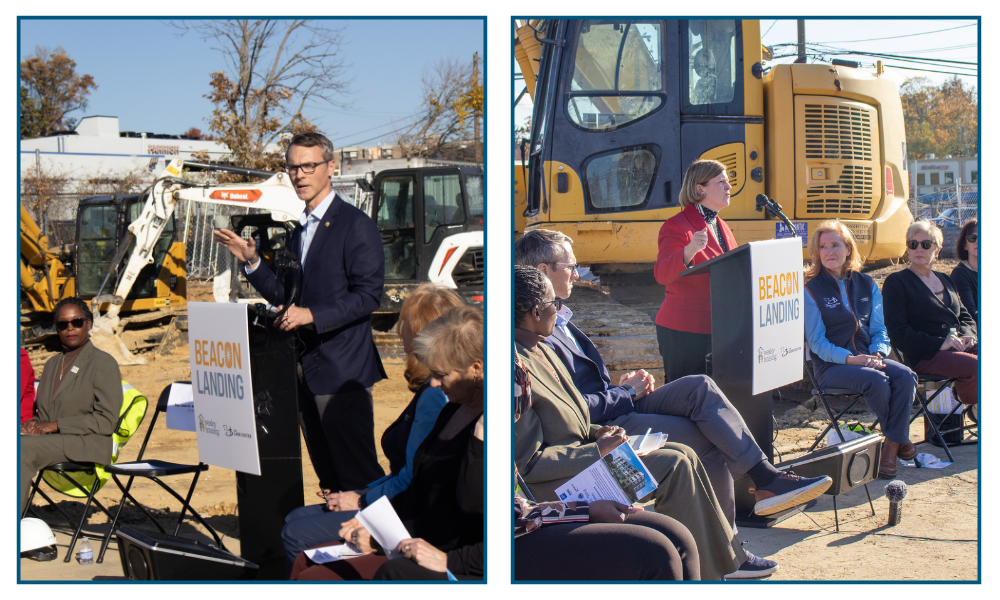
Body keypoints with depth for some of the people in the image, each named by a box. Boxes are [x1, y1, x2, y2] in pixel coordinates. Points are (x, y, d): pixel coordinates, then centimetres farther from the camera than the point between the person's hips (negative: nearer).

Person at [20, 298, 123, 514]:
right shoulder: (52, 364, 23)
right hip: (51, 442, 6)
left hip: (85, 445, -6)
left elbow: (106, 421, -7)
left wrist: (55, 425, -13)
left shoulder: (103, 363, 1)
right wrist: (34, 424, 0)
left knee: (23, 447, -31)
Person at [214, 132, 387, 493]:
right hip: (305, 369, 8)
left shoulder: (355, 225, -7)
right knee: (327, 474, 13)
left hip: (342, 368, -8)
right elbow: (285, 296, 19)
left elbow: (368, 295, -14)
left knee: (359, 476, -7)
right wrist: (251, 261, 6)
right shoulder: (300, 230, 18)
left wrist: (312, 315, -21)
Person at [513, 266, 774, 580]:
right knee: (673, 465, -15)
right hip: (553, 489, -10)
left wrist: (599, 434, 2)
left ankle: (728, 555, 8)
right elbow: (527, 462, -23)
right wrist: (596, 450, -19)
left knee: (681, 454, 2)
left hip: (580, 454, 10)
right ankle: (711, 570, 0)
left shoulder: (539, 351, 11)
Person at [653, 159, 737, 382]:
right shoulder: (677, 226, -8)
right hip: (685, 332, -7)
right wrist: (688, 252, -40)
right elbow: (662, 274, -24)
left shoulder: (722, 227, 18)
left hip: (719, 329, 8)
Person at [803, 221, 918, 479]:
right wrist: (851, 359, -21)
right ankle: (899, 438, -7)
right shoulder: (812, 290, -2)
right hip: (830, 366, -5)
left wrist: (877, 354, -12)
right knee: (876, 379, -32)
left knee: (905, 376, -25)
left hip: (867, 358, 5)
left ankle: (891, 447, -18)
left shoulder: (867, 285, 12)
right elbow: (817, 343, -7)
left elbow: (879, 329, 11)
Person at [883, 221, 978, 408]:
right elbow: (898, 332, -7)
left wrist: (965, 336, -1)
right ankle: (965, 396, -3)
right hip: (925, 356, -6)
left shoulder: (945, 280, 25)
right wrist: (939, 343, -15)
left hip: (961, 347, 6)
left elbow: (966, 317, 24)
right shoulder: (896, 282, 2)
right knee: (978, 367, -29)